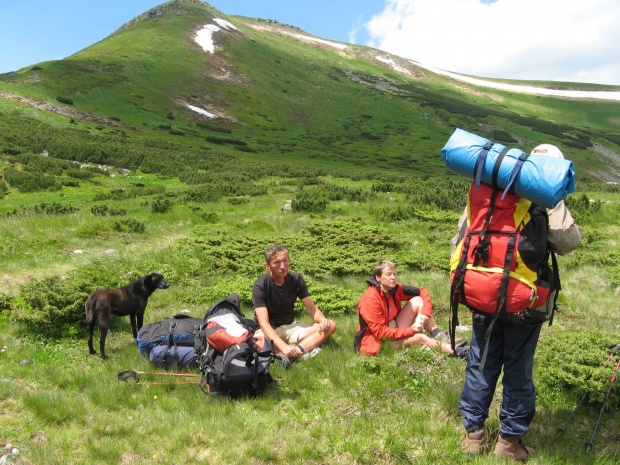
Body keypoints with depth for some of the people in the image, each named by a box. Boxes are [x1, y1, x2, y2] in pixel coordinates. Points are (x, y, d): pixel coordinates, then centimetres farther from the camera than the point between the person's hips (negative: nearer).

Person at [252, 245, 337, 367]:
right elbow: (264, 323, -26)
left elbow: (311, 307, -1)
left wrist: (322, 319, -26)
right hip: (268, 331, -5)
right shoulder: (260, 286, -19)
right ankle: (305, 349, -33)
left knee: (330, 326, -16)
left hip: (290, 327, 5)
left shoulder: (296, 279, -4)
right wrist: (284, 346, -41)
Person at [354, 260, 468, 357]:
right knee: (419, 337, -27)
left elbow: (422, 292, 2)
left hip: (394, 329, 8)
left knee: (418, 301, -5)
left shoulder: (395, 289, -3)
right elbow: (380, 332, -26)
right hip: (378, 342, -8)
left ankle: (441, 337, -13)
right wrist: (410, 330, -24)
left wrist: (425, 314, -15)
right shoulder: (370, 300, -25)